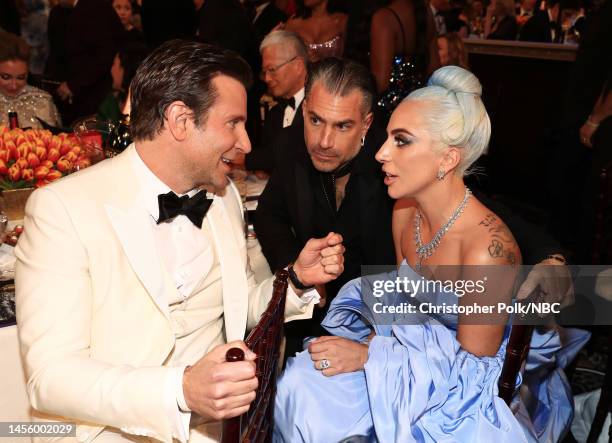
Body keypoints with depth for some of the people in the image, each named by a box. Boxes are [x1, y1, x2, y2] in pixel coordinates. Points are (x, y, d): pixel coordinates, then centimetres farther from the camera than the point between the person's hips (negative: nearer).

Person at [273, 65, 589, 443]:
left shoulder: (487, 246, -29)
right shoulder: (405, 211, -6)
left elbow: (472, 362, -19)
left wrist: (369, 355, -19)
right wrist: (375, 340, -10)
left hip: (472, 384, -6)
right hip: (413, 350, 6)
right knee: (303, 387, -10)